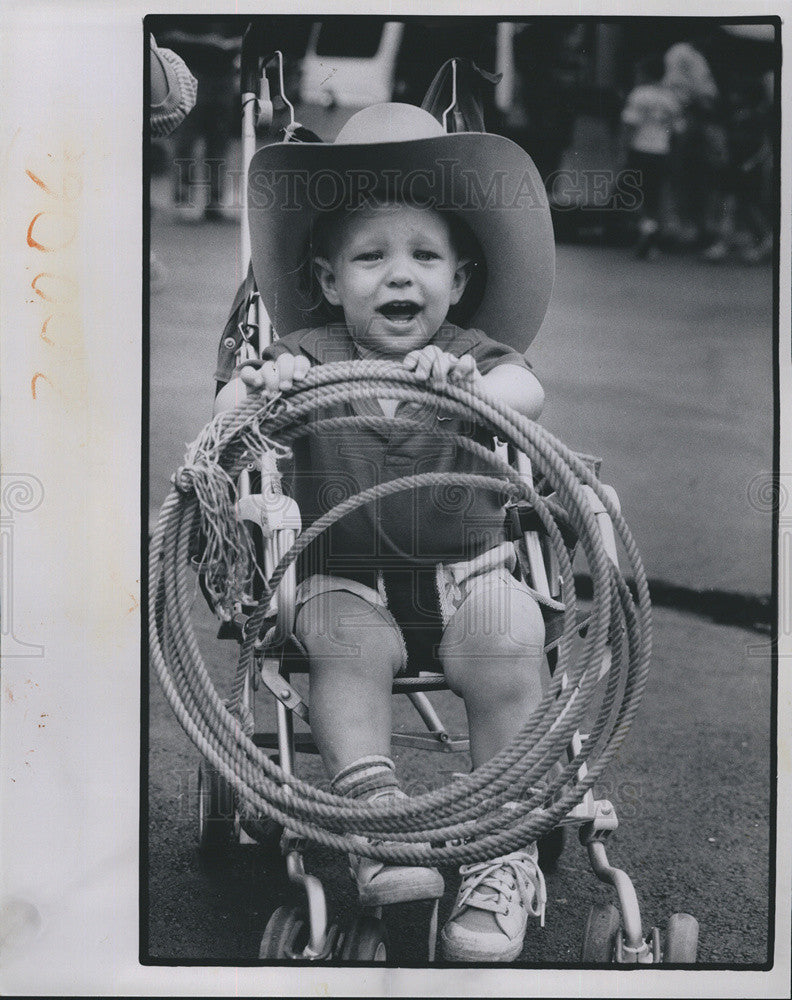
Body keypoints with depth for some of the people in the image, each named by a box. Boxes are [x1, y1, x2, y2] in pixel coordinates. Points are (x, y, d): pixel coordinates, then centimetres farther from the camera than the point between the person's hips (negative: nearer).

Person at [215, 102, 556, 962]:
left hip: (467, 568, 1)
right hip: (346, 576, 0)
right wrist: (254, 386, -33)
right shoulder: (310, 355, 2)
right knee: (347, 645, -30)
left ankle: (503, 855, -12)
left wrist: (473, 382, -40)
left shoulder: (471, 354, 3)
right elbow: (225, 412, -9)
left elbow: (526, 392, -17)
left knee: (511, 652, -23)